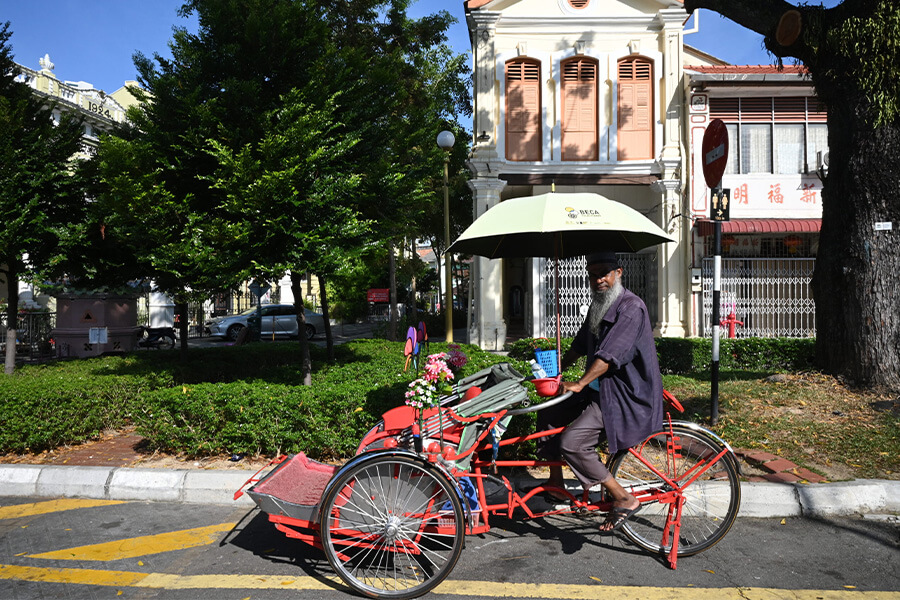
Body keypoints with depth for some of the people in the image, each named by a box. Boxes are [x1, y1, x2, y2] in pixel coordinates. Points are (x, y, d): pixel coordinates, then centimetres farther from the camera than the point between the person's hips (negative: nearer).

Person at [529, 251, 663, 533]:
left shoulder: (631, 306, -18)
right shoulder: (597, 306, 13)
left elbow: (610, 354, -27)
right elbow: (580, 344, 25)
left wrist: (579, 384, -30)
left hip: (625, 396, -10)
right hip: (599, 389, 10)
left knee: (572, 442, -21)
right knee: (549, 414, 9)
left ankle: (624, 499, -8)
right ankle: (555, 484, 22)